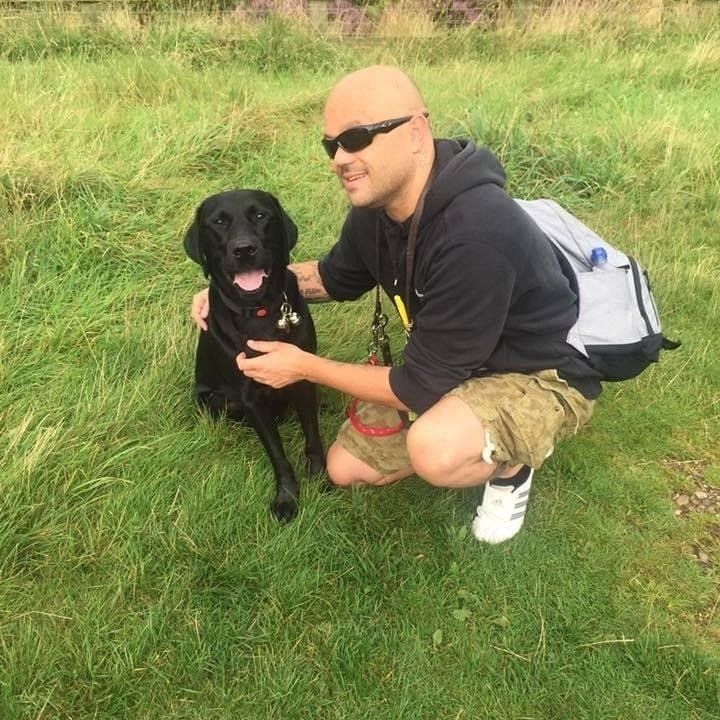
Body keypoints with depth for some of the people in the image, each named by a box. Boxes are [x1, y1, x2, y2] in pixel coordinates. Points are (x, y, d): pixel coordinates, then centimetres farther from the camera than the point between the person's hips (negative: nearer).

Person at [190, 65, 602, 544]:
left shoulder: (474, 236, -36)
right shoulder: (376, 208, -9)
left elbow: (425, 385, -28)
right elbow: (338, 276, 13)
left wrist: (305, 367, -18)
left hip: (543, 375, -7)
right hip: (457, 364, 8)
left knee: (435, 451, -37)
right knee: (346, 469, 10)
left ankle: (512, 465, -3)